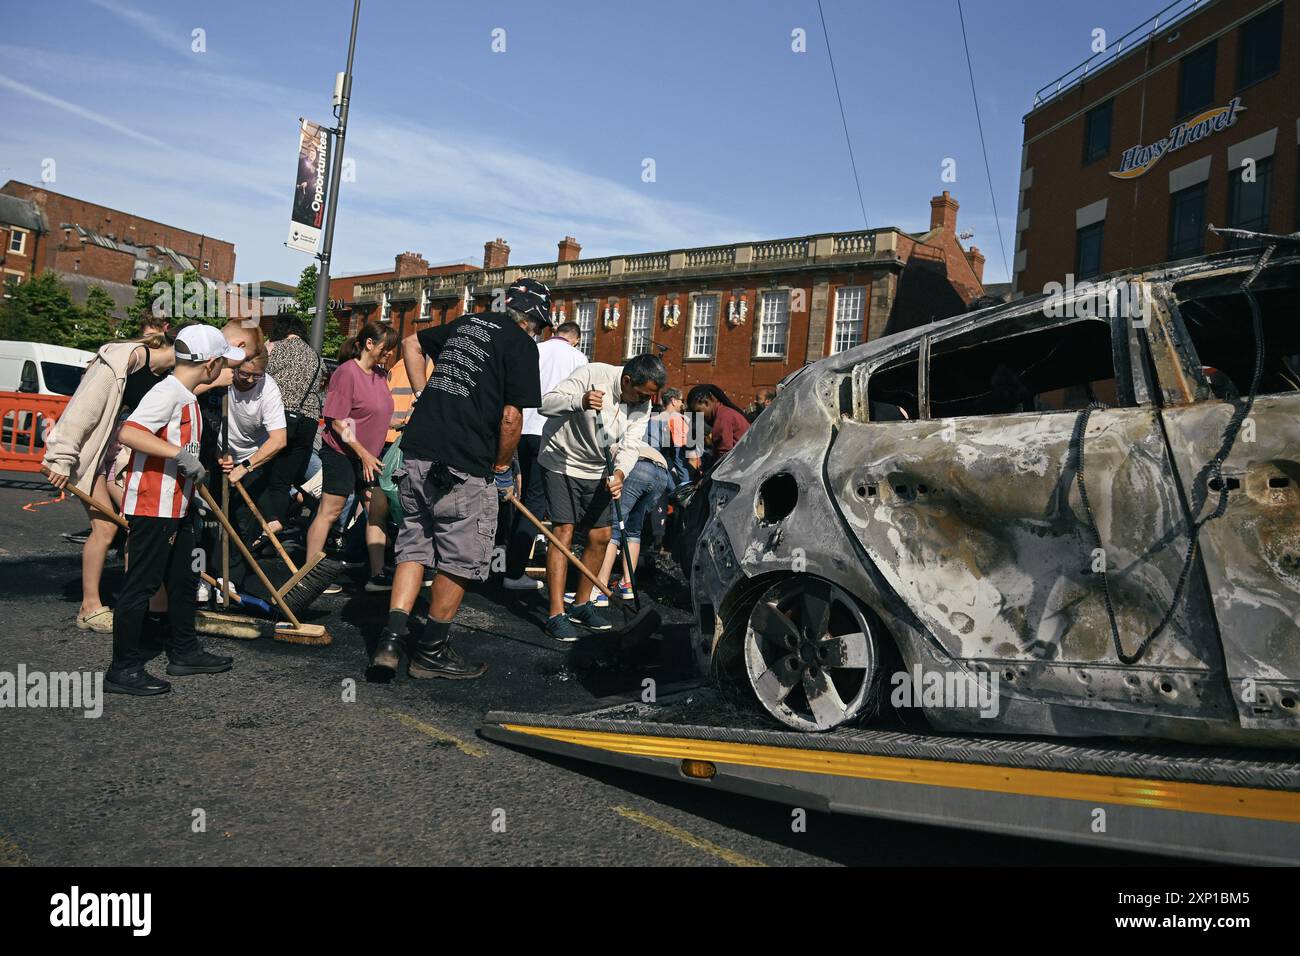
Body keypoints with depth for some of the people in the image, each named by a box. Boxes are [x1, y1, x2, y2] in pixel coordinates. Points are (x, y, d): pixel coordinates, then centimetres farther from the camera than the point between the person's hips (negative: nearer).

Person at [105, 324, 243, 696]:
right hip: (151, 508, -10)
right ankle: (124, 669, 6)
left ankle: (184, 652, 31)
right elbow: (128, 433, -30)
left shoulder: (187, 397, 14)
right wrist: (181, 453, -33)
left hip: (176, 508, 10)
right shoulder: (167, 392, -17)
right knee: (141, 586, -3)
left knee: (183, 580, 18)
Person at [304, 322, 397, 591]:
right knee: (330, 511, -3)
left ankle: (377, 575, 12)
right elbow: (337, 421, -17)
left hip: (369, 455, 8)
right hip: (341, 453, -8)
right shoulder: (347, 372, -15)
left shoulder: (380, 374, 10)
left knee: (378, 510, 6)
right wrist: (363, 453, -19)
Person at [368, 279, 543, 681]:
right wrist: (501, 468, 3)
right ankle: (431, 651, 17)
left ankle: (391, 639, 6)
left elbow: (411, 343, 33)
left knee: (413, 547, 16)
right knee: (461, 559, 8)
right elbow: (511, 417, -11)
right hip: (464, 467, -7)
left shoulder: (466, 323, 18)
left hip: (417, 452, 7)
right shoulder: (521, 344, -4)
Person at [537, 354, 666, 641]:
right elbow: (547, 403, -28)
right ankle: (557, 615, -11)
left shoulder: (643, 405, -5)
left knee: (600, 536, 6)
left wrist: (619, 473, -31)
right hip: (562, 462, -6)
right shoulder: (593, 374, -23)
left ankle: (581, 604, 23)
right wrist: (580, 402, -46)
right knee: (564, 532, -13)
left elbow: (631, 445, -11)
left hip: (596, 471, 6)